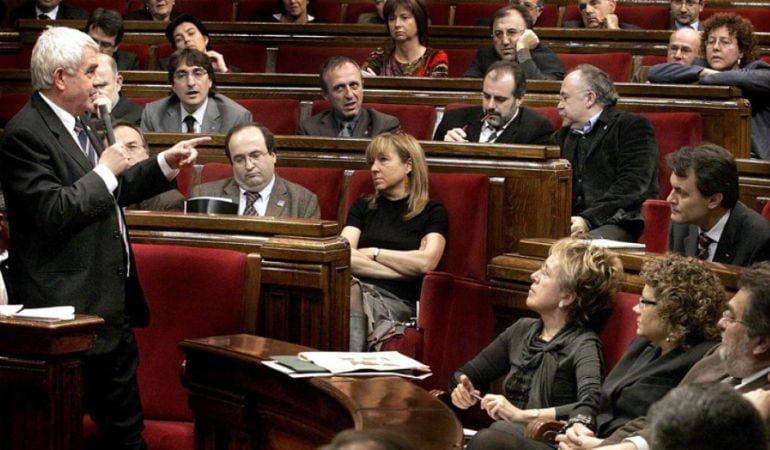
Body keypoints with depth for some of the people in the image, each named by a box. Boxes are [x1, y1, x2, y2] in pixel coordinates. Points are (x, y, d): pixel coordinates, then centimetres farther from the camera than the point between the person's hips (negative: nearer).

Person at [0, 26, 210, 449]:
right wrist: (105, 172, -14)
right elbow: (52, 212, -25)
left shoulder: (74, 124, 13)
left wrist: (165, 164, 15)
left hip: (111, 302, 10)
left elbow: (107, 193, 23)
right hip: (71, 307, -10)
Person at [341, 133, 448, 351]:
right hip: (359, 287, 3)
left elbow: (426, 262, -4)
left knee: (352, 294, -38)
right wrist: (402, 268, 0)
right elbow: (342, 256, 8)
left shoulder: (432, 212, 14)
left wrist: (373, 253, 6)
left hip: (397, 301, -3)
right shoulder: (363, 207, 25)